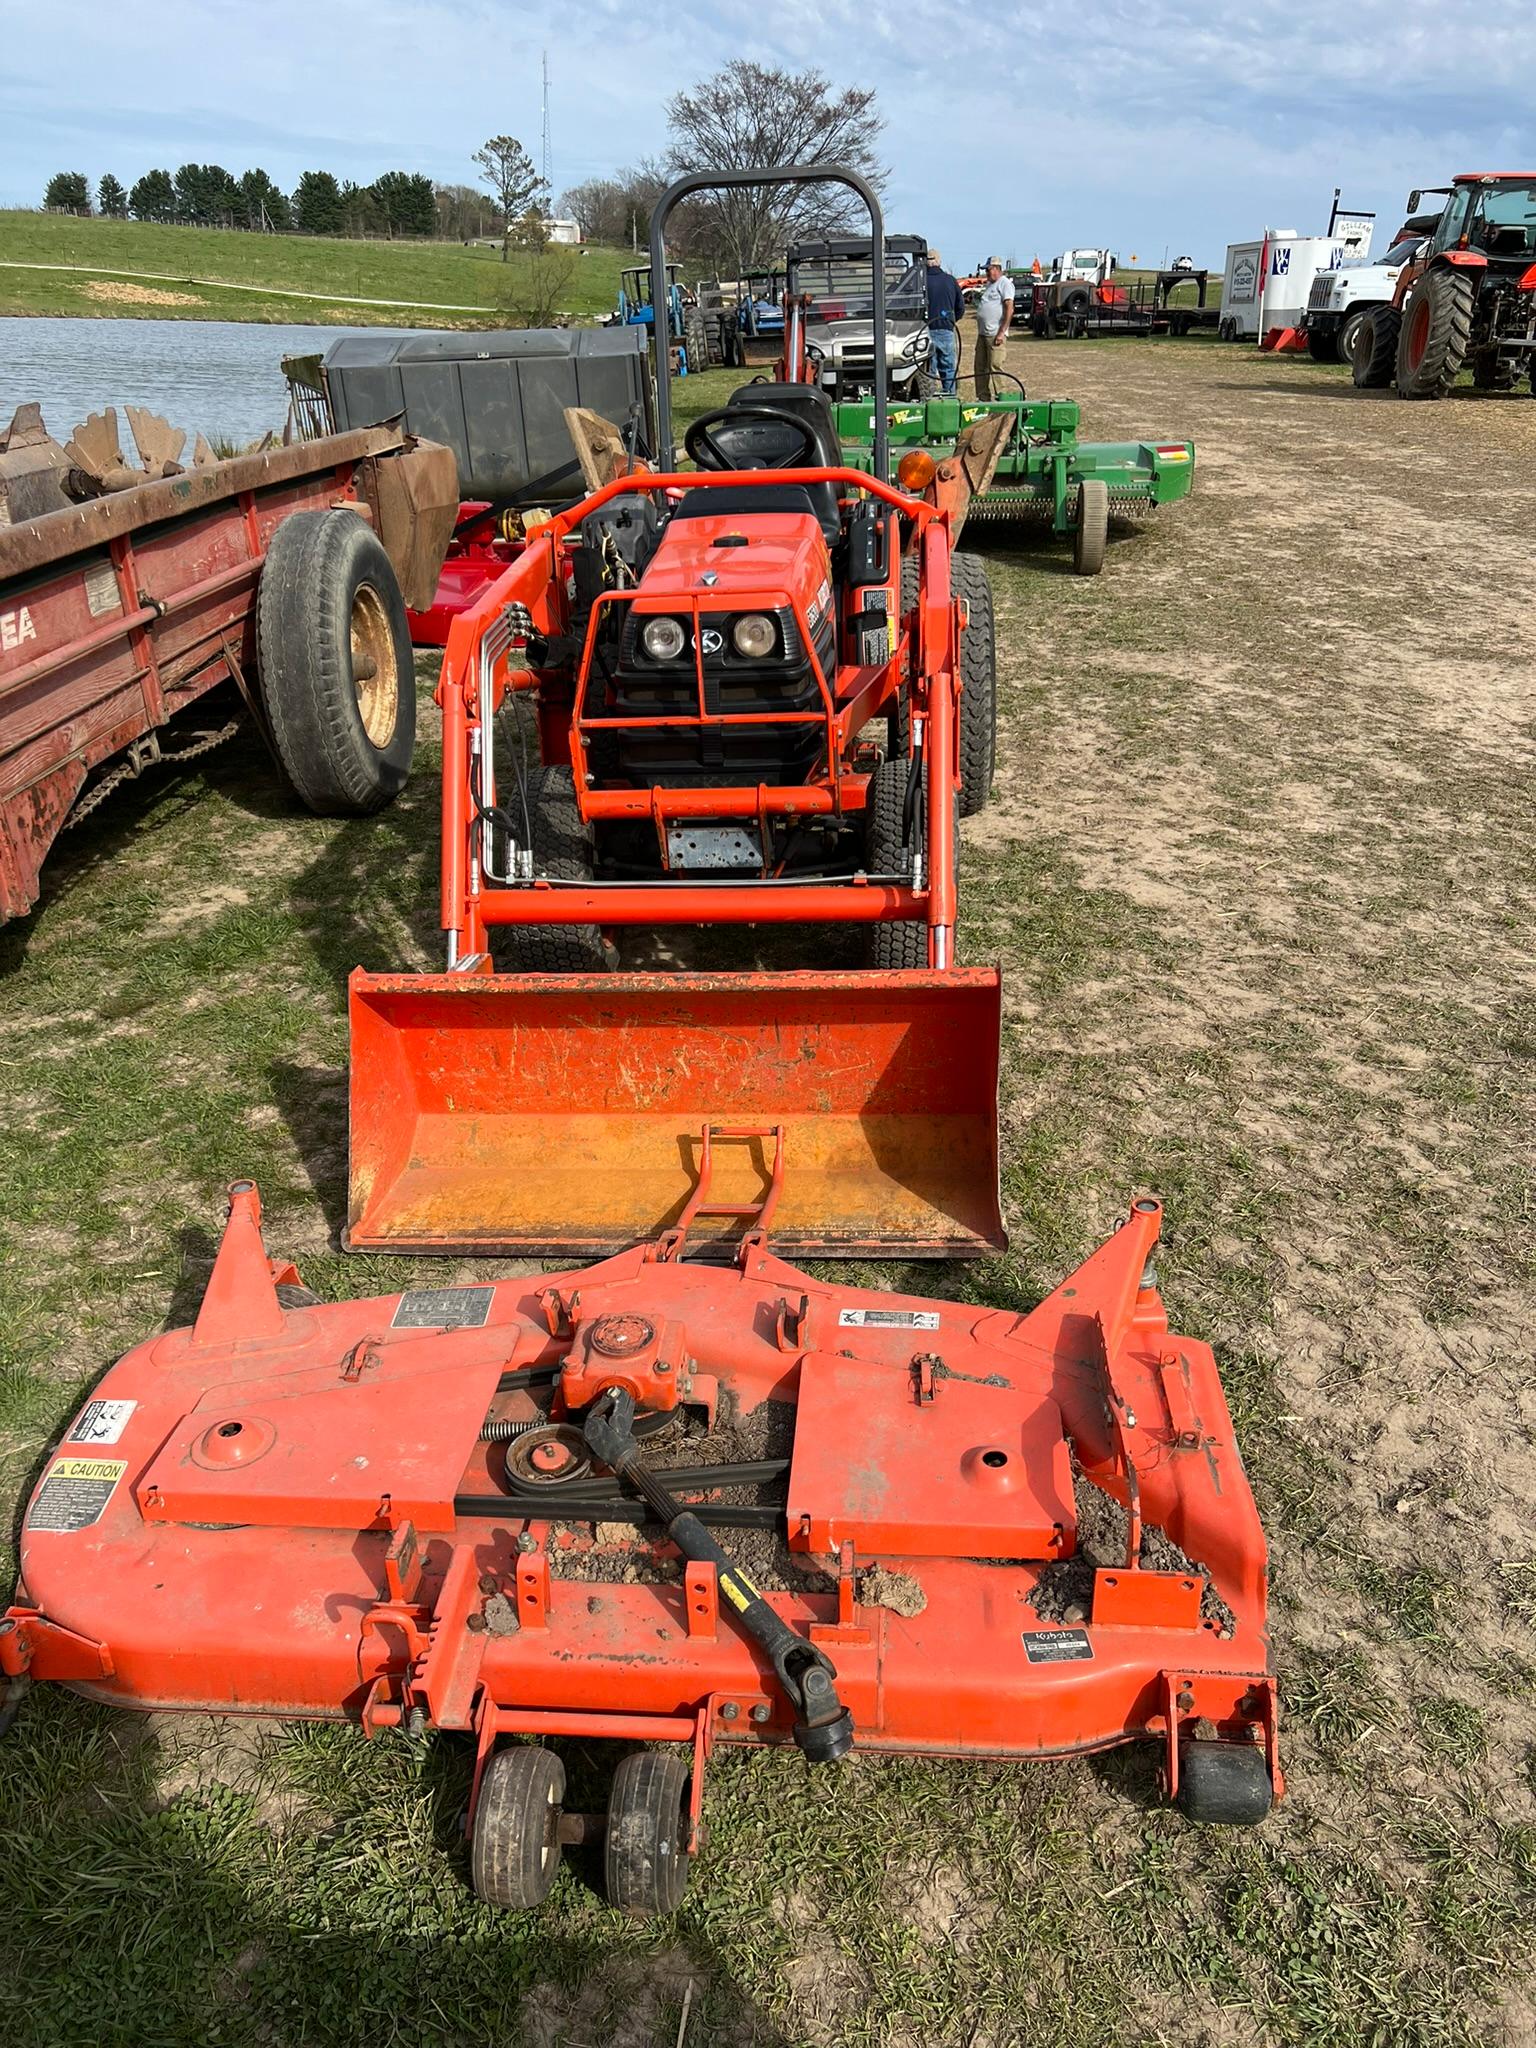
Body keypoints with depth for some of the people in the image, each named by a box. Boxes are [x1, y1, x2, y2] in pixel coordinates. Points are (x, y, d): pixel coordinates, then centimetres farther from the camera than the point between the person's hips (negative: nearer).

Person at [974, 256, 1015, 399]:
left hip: (995, 334, -9)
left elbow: (1009, 308, -15)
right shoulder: (988, 284, 22)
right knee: (980, 368, 9)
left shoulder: (1004, 283, -6)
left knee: (995, 368, -12)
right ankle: (983, 398, 15)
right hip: (983, 334, 9)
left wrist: (1002, 332, -21)